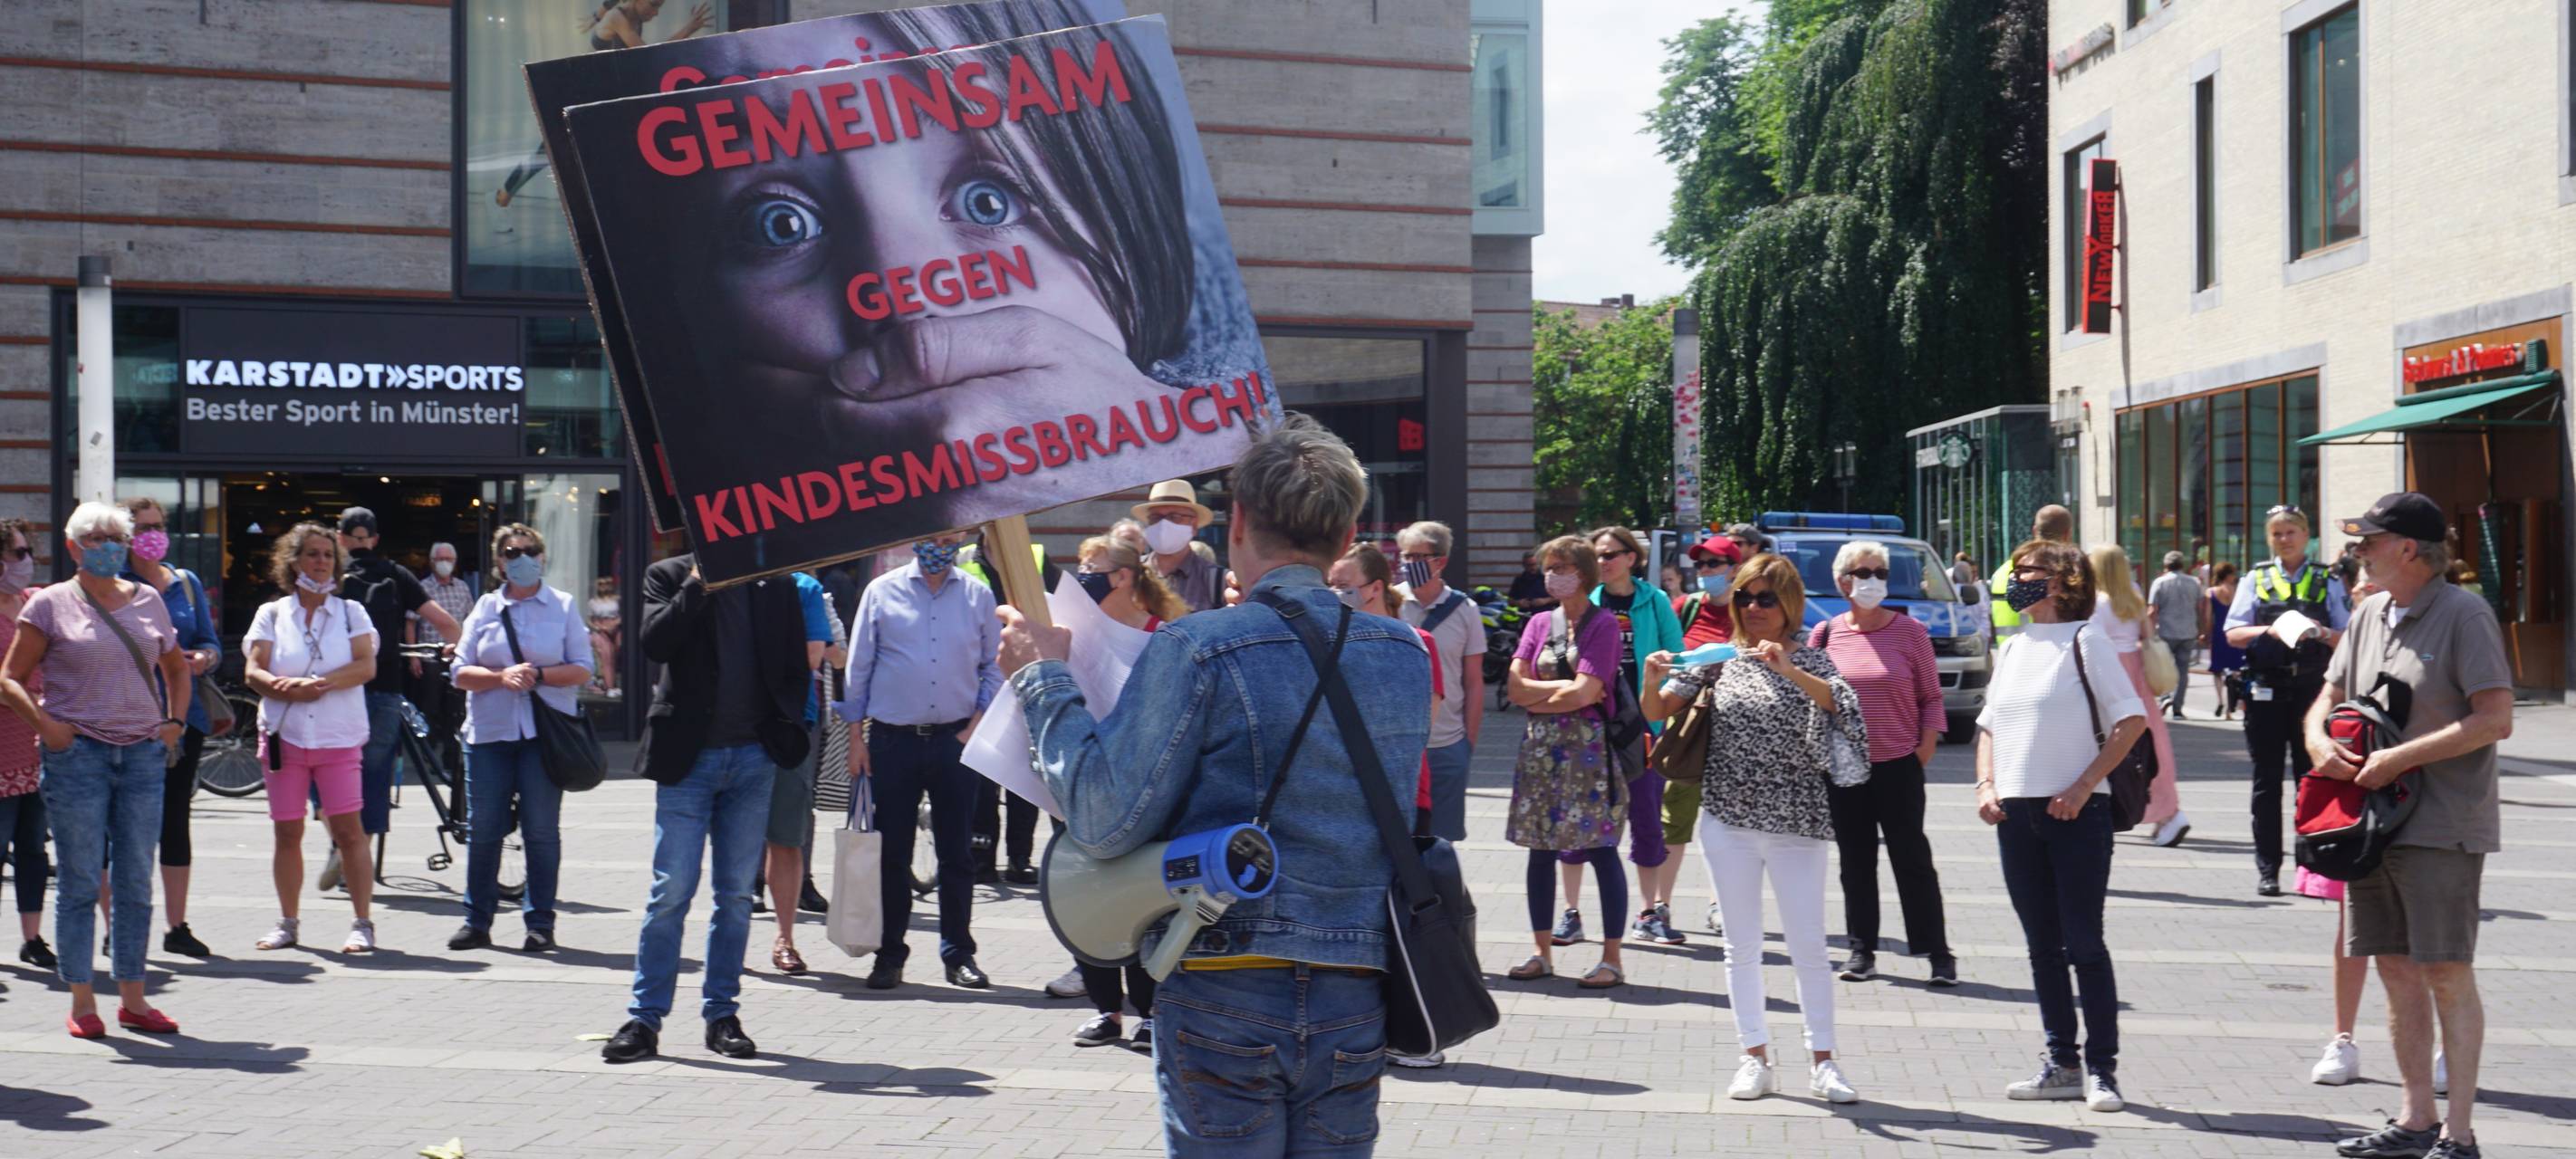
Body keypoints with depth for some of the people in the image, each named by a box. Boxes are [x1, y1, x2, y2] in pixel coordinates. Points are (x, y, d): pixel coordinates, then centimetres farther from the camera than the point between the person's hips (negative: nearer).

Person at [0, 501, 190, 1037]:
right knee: (79, 882, 0)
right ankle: (82, 1003, 8)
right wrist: (45, 724, -12)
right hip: (78, 755, -4)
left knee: (137, 882, 7)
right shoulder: (50, 604, 1)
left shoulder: (148, 600, 12)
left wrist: (175, 720, 11)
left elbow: (177, 668, 25)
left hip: (143, 753, 4)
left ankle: (132, 998, 15)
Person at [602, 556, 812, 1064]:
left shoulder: (776, 583, 9)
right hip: (688, 756, -2)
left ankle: (722, 1013, 15)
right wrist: (699, 584, -14)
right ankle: (645, 1018, 3)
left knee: (737, 894, 6)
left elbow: (796, 664, 12)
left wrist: (786, 727, 1)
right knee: (671, 891, -5)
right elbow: (654, 644, -13)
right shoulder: (669, 577, 4)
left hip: (754, 756, 2)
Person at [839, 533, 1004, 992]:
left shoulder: (977, 596, 7)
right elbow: (859, 668, 7)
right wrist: (855, 738, 2)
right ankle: (889, 955, 13)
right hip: (893, 739, -1)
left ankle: (958, 954, 13)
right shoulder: (882, 593, 4)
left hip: (955, 741, 1)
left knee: (957, 853, 5)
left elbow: (993, 669, 11)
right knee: (892, 854, 4)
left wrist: (976, 726, -1)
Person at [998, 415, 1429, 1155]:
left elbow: (1106, 824, -13)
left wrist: (1045, 681, -1)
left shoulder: (1197, 650, -12)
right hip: (1357, 1001, 5)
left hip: (1228, 991, -4)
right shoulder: (1403, 655, 5)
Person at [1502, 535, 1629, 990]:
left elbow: (1586, 693, -14)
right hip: (1539, 748, 6)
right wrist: (1564, 686, -8)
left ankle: (1612, 959, 0)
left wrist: (1537, 697, -2)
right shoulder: (1539, 624, 12)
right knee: (1541, 849, 7)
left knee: (1600, 850, -4)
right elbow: (1516, 687, 1)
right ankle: (1542, 953, 15)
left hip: (1587, 747, -6)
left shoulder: (1603, 625, -4)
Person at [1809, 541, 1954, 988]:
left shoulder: (1910, 631, -2)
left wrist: (1925, 749, -5)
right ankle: (1862, 950, 17)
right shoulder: (1826, 634, 3)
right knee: (1855, 862, 9)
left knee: (1912, 859, 0)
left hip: (1898, 766, -2)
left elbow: (1931, 698, 2)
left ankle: (1938, 952, 7)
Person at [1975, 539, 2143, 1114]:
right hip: (2016, 815, 6)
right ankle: (2062, 1063, 17)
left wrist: (2084, 786, -15)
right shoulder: (2012, 650, 14)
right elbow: (1990, 726, 21)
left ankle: (2101, 1068, 3)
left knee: (2084, 943, -4)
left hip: (2076, 813, -6)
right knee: (2043, 946, 9)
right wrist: (1987, 785, 5)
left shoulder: (2084, 640, -5)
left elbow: (2131, 719, -10)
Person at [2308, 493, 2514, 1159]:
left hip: (2441, 828, -7)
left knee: (2447, 975, -3)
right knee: (2396, 970, 11)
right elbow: (2328, 699, 18)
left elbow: (2496, 720, -17)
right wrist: (2321, 742, -6)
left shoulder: (2464, 616, -10)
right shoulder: (2369, 617, 12)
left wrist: (2398, 760, -19)